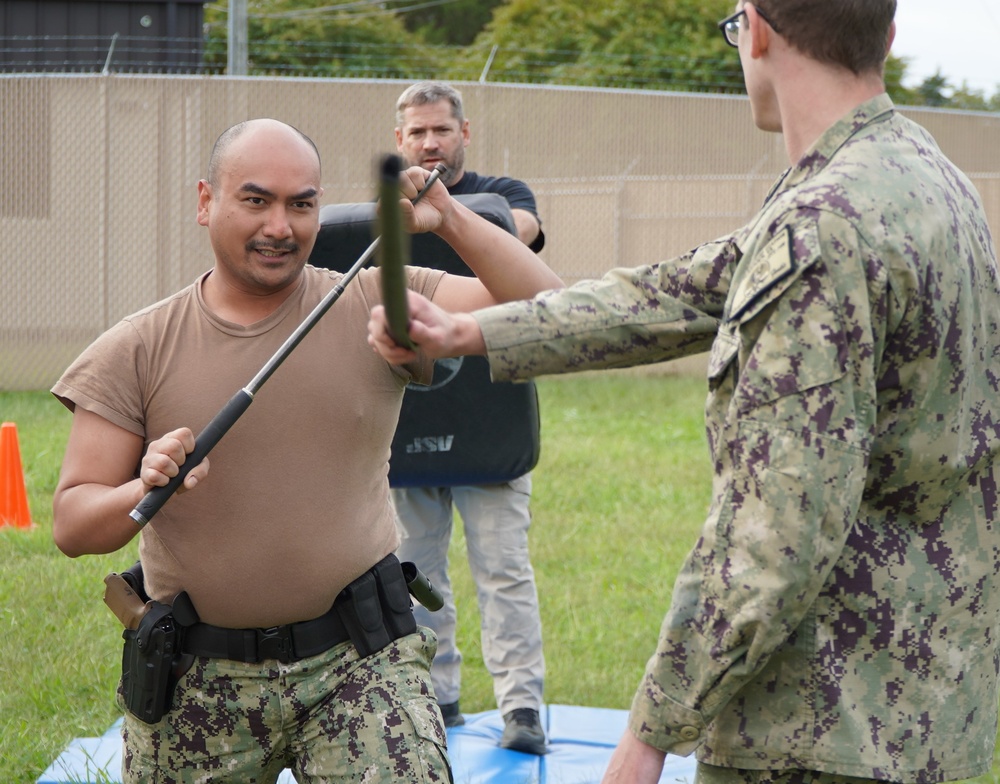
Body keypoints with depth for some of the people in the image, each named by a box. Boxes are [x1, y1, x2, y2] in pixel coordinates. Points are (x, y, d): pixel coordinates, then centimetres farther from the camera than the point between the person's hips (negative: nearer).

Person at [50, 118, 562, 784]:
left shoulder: (379, 305, 1)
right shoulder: (135, 352, 1)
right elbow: (71, 526, -2)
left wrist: (449, 220, -15)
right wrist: (141, 492, -23)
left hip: (360, 662, -1)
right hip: (197, 681, 1)